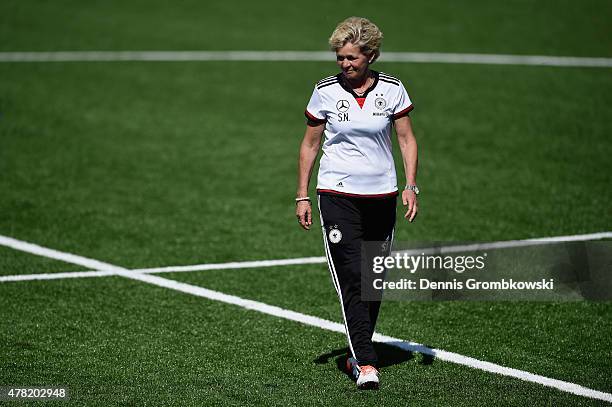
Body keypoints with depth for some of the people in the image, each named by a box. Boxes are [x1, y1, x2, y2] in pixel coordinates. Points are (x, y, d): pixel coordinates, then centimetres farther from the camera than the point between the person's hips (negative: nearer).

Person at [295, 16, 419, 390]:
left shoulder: (392, 89, 0)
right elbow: (310, 144, 7)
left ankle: (359, 351, 24)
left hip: (382, 196, 2)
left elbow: (407, 139, 5)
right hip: (337, 195, -2)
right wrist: (302, 196, 4)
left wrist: (411, 186, -6)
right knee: (351, 279, -13)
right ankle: (365, 364, -16)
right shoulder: (325, 91, -1)